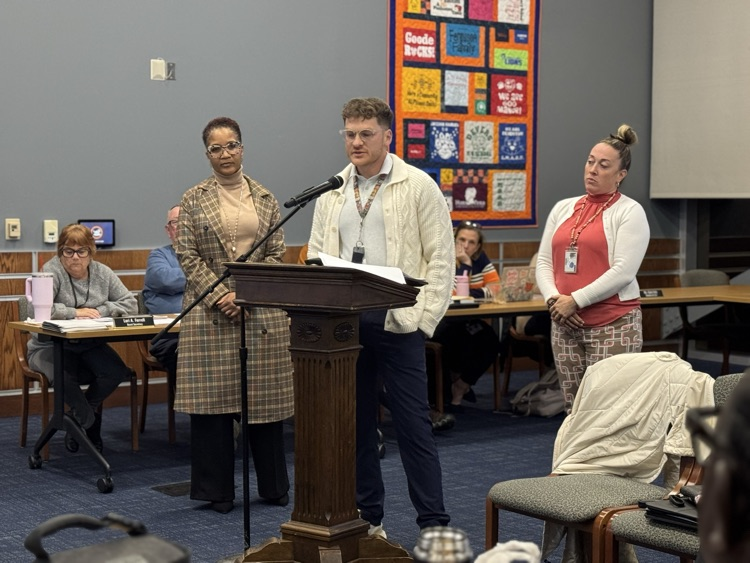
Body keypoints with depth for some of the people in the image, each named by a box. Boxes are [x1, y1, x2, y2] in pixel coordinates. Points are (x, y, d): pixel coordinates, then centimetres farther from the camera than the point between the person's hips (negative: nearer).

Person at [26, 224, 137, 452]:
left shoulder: (102, 273, 5)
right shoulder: (51, 271, -9)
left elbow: (130, 304, 0)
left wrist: (100, 311, -15)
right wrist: (74, 313, -26)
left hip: (90, 346, 4)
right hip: (51, 346, -4)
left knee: (117, 372, -24)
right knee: (65, 376, -36)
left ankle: (77, 416, 4)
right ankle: (90, 422, -3)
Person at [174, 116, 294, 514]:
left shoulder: (265, 199, 9)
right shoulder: (194, 199, 3)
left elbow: (277, 254, 5)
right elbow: (187, 256, -2)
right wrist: (220, 295, -13)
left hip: (262, 310, 2)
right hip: (211, 310, -2)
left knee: (265, 398, 6)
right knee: (213, 399, 0)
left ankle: (273, 486, 19)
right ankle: (217, 490, 11)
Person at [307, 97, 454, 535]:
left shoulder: (419, 186, -1)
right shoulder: (332, 191, 12)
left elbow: (441, 258, -3)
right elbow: (316, 257, 13)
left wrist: (424, 318, -10)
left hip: (398, 322, -4)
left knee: (414, 424, -2)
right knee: (357, 422, 10)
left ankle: (434, 523, 4)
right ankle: (368, 517, 21)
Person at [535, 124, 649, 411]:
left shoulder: (630, 211, -2)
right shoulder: (563, 208, 16)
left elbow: (623, 271, -12)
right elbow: (543, 261, 12)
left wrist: (575, 300, -13)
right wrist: (553, 299, -7)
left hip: (613, 325, -5)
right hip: (565, 325, 5)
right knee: (573, 409, 6)